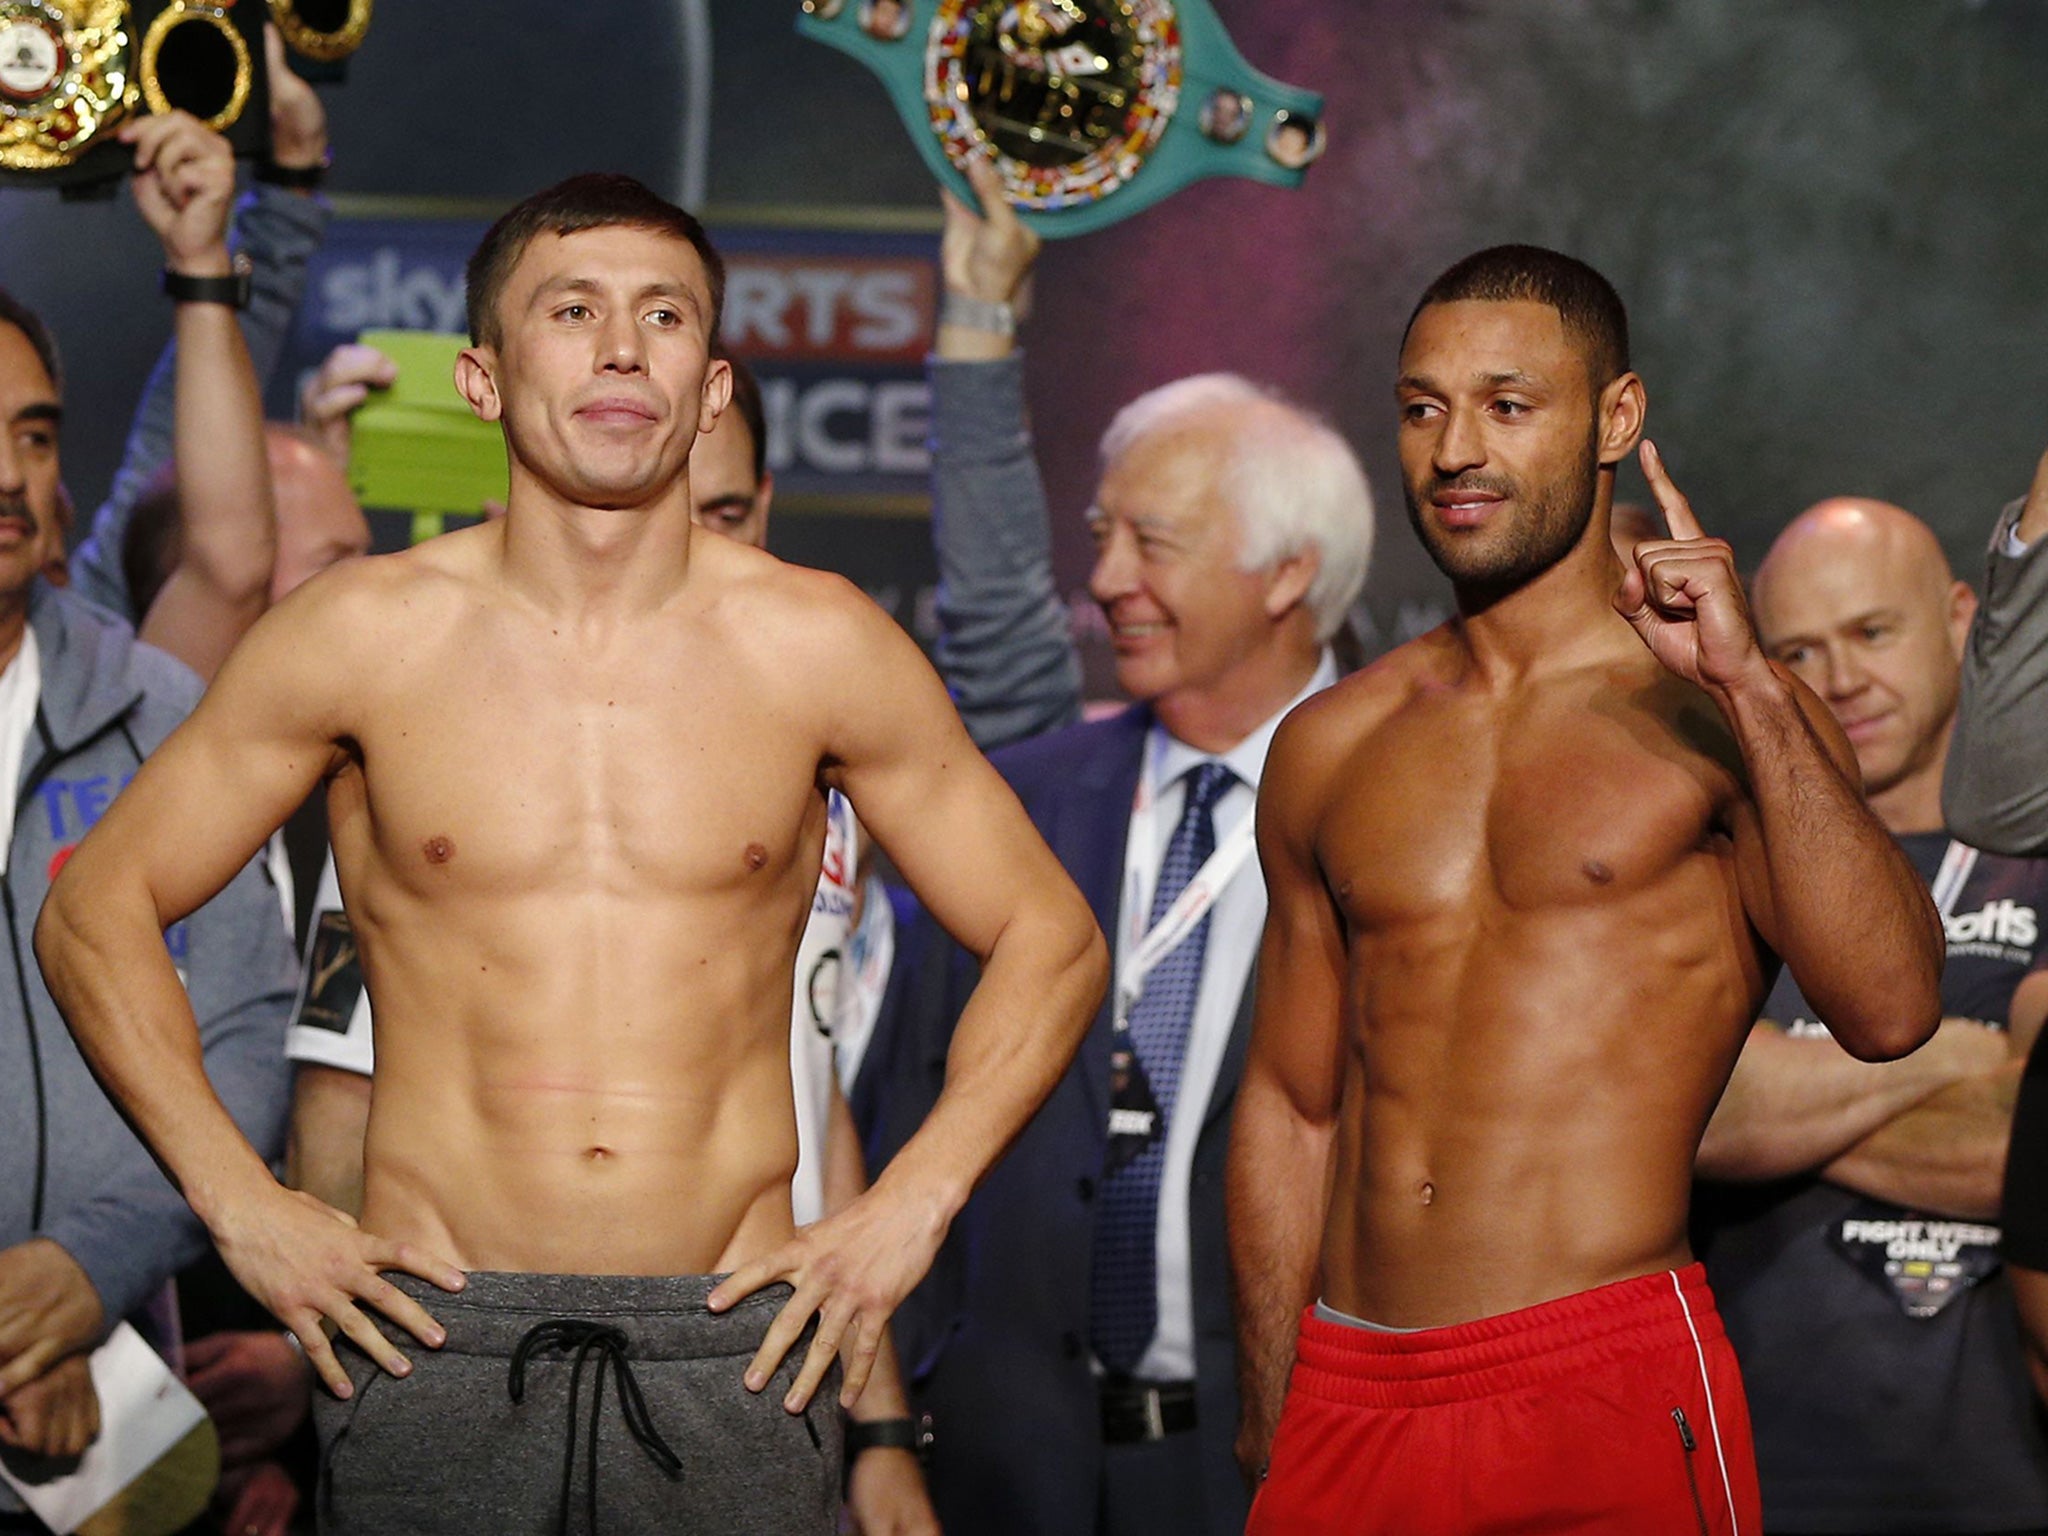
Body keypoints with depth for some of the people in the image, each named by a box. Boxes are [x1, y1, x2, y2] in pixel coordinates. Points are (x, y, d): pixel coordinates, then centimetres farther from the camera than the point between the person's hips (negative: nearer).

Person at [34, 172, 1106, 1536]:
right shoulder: (364, 636, 0)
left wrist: (913, 1207, 0)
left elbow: (1051, 939, 11)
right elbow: (96, 911, 8)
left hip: (735, 1347, 1)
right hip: (433, 1338, 0)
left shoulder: (818, 645, 2)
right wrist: (240, 1203, -1)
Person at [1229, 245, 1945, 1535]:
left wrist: (1753, 687, -20)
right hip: (1350, 1398, 4)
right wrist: (1271, 1432, 15)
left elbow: (1890, 1010, -16)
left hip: (1610, 1392, -4)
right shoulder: (1333, 746, 11)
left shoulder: (1720, 716, -1)